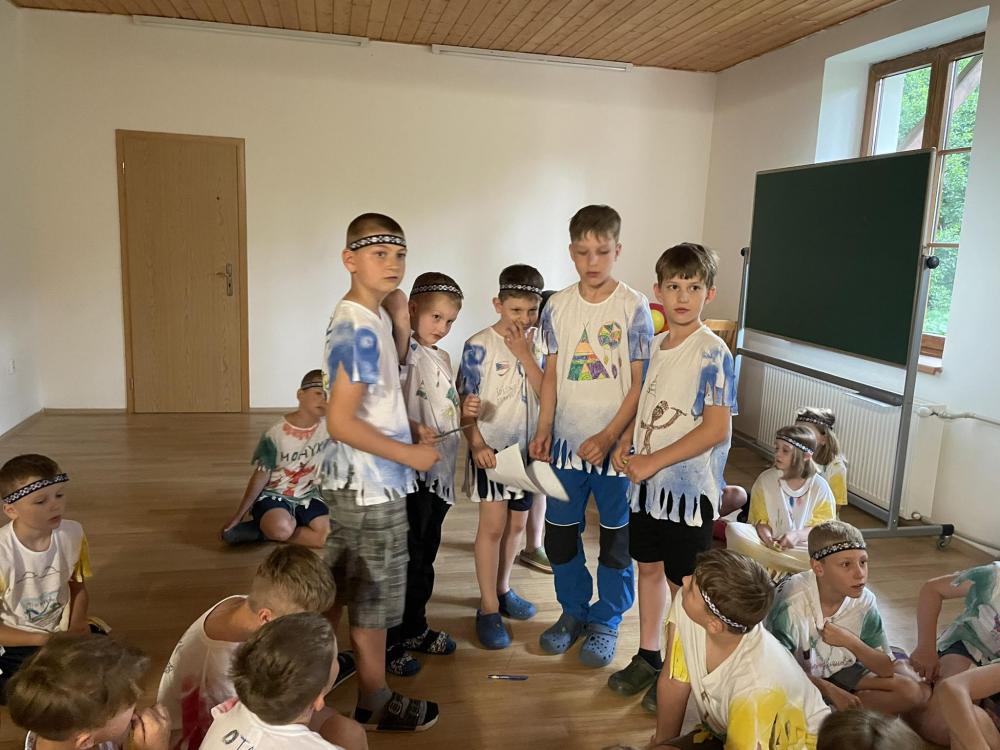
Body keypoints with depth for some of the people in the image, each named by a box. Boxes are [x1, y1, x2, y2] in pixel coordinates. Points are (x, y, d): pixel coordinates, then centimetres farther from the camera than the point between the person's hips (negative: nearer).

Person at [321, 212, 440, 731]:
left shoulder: (370, 318, 7)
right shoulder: (360, 329, -23)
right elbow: (341, 422, -25)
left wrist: (399, 325, 10)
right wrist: (410, 454, -18)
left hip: (351, 481, 9)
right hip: (372, 487, -9)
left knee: (338, 591, 23)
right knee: (373, 600, 8)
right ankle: (375, 704, 27)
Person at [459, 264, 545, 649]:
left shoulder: (538, 343, 0)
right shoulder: (479, 346, -12)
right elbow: (467, 402, -10)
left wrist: (523, 354, -17)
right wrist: (477, 445, -17)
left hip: (527, 446, 5)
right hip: (490, 447, -5)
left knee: (517, 522, 15)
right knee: (493, 524, -3)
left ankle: (503, 589, 35)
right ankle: (488, 609, 9)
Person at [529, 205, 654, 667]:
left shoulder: (633, 307, -7)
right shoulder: (558, 306, 2)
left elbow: (640, 382, -8)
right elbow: (551, 374, 6)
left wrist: (609, 436, -16)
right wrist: (543, 430, -3)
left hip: (616, 443, -3)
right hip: (567, 440, 3)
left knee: (616, 540, 10)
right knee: (559, 534, 12)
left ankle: (606, 620, 30)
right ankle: (573, 610, 34)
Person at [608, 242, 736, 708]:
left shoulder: (711, 353, -16)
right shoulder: (657, 345, 6)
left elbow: (716, 428, -21)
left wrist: (653, 461, -20)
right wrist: (625, 444, 0)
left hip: (688, 485, -7)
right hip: (647, 481, 7)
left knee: (682, 584, 8)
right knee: (649, 567, 18)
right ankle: (647, 657, 37)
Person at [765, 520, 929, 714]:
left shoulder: (864, 600, -14)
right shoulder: (792, 601, -29)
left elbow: (886, 669, -8)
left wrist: (850, 641, -25)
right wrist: (831, 691, -23)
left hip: (840, 671, 6)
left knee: (915, 692, -10)